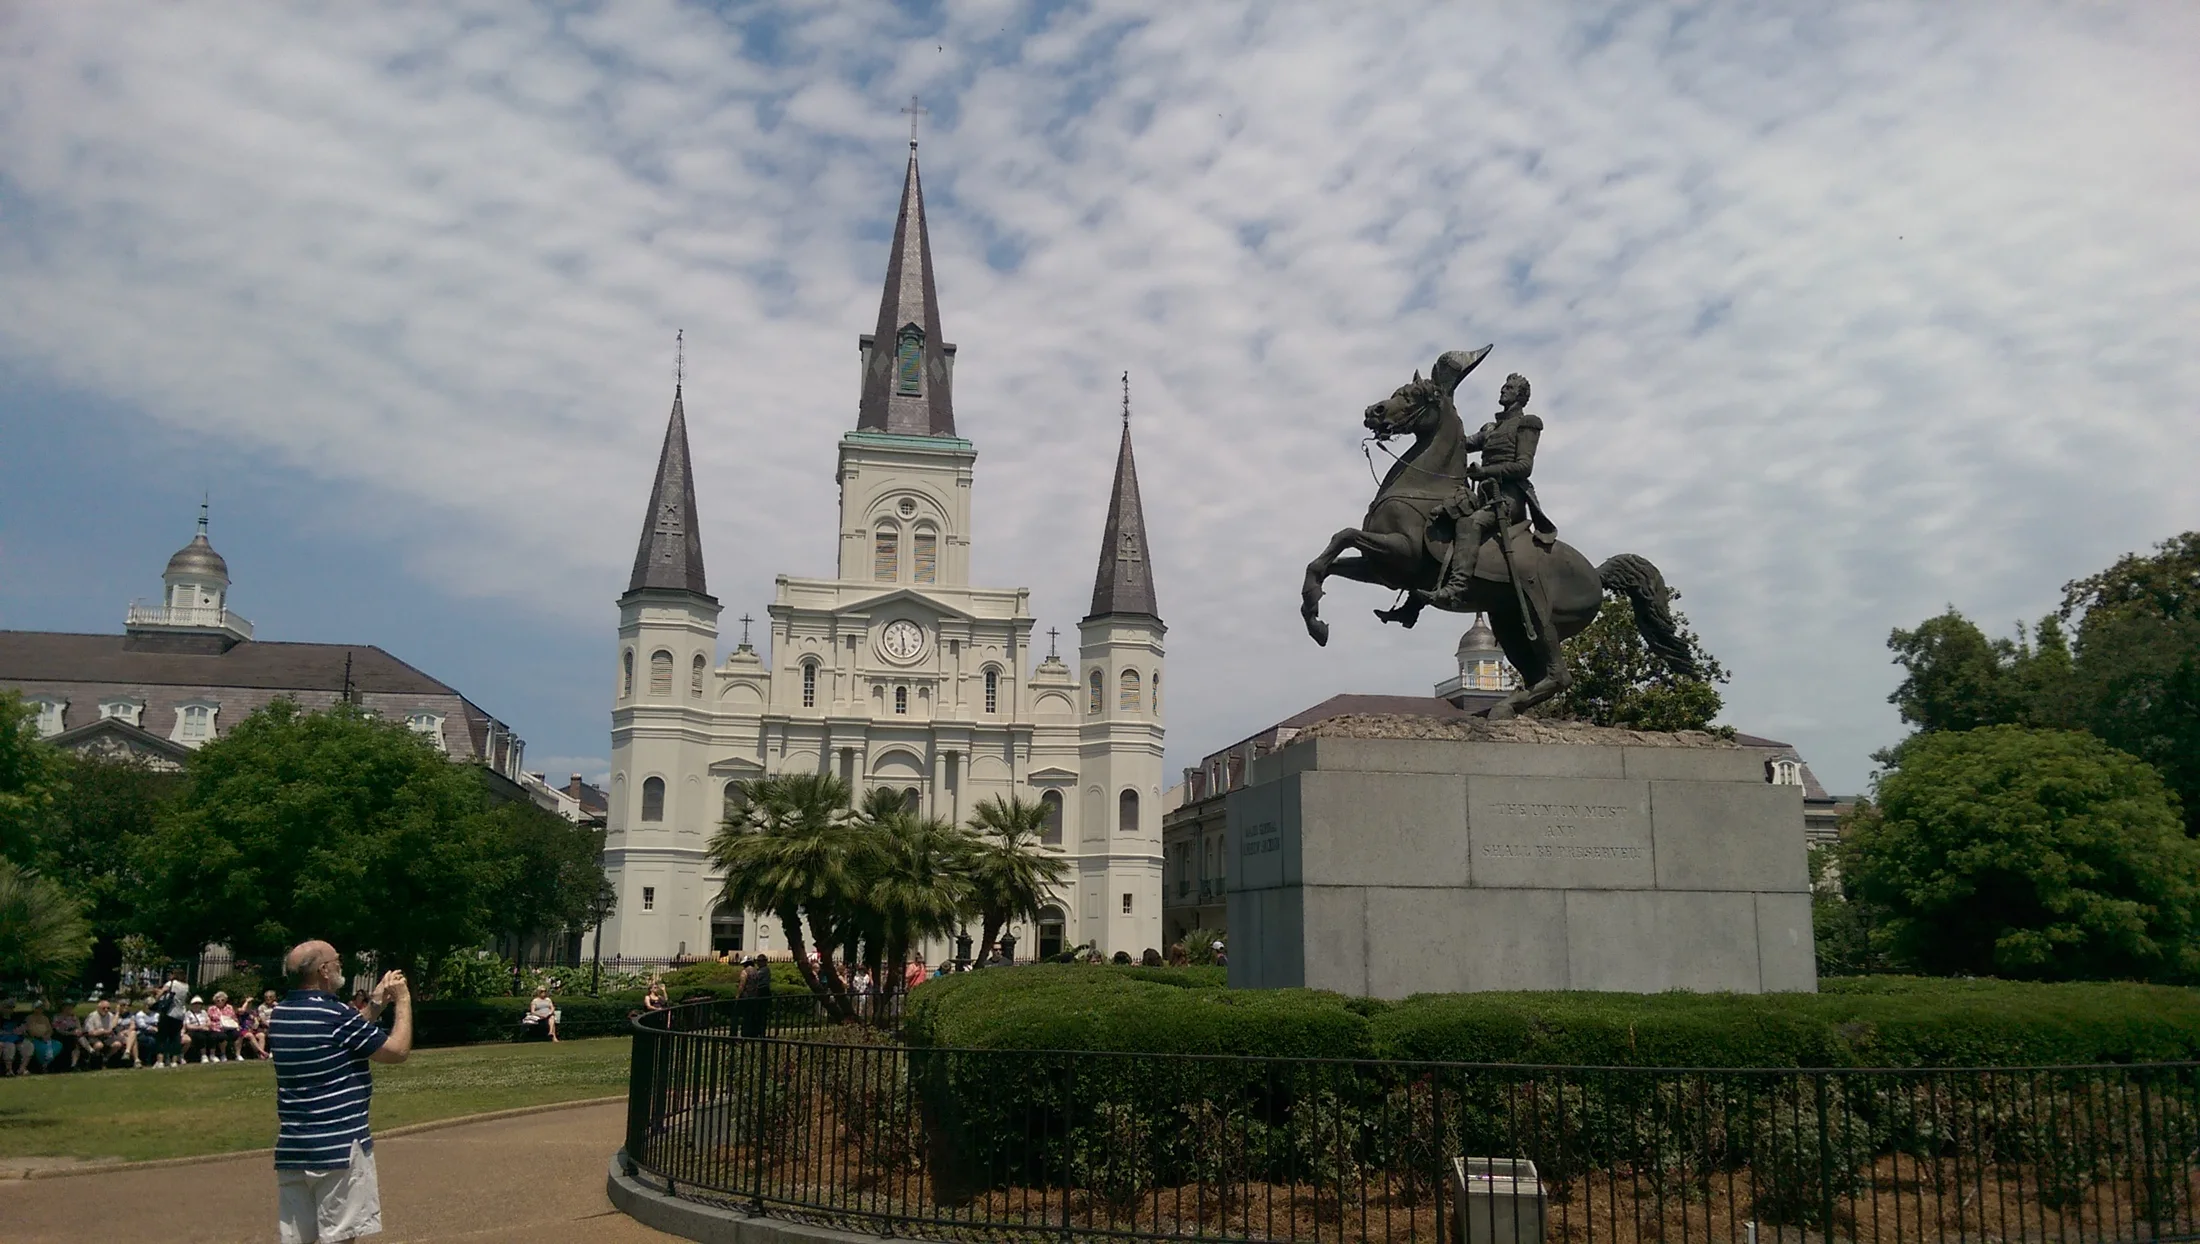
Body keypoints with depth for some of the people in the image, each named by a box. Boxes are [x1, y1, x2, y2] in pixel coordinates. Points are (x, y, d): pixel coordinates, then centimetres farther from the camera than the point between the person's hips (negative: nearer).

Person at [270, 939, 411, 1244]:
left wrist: (375, 1005, 19)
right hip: (339, 1147, -8)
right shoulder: (334, 1014, -16)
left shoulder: (280, 1014, 8)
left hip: (290, 1150, 8)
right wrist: (404, 1001, 3)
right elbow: (398, 1050, -8)